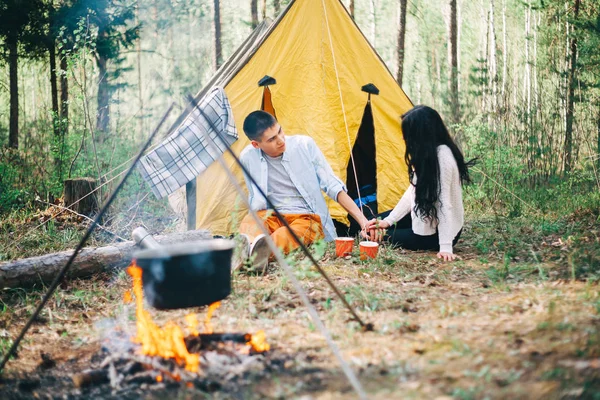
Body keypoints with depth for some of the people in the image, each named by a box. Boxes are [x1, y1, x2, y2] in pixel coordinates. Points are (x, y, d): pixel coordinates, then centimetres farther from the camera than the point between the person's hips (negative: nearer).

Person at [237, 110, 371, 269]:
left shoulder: (305, 145, -5)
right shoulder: (248, 157, -2)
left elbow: (333, 186, -2)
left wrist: (362, 220, -9)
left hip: (308, 217, -2)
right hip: (270, 216, 2)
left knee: (291, 234, -39)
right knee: (250, 222, -34)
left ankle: (257, 251, -70)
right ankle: (251, 245, -69)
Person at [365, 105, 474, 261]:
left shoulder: (442, 156, -27)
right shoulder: (428, 153, 2)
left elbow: (444, 202, -29)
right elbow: (413, 191, 7)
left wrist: (445, 247, -28)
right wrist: (387, 221, 4)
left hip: (436, 233, -10)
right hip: (428, 221, 10)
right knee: (375, 222, 15)